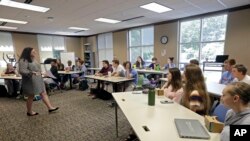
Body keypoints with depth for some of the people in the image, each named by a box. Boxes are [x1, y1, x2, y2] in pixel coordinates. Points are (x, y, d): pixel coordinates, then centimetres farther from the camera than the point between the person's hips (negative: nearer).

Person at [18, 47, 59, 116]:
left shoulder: (33, 60, 13)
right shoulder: (23, 60, -15)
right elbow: (21, 71, -25)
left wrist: (41, 73, 16)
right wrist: (32, 72, -34)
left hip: (38, 80, 8)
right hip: (31, 81, -8)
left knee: (44, 93, 5)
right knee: (31, 97, 6)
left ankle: (50, 107, 10)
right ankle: (29, 112, 24)